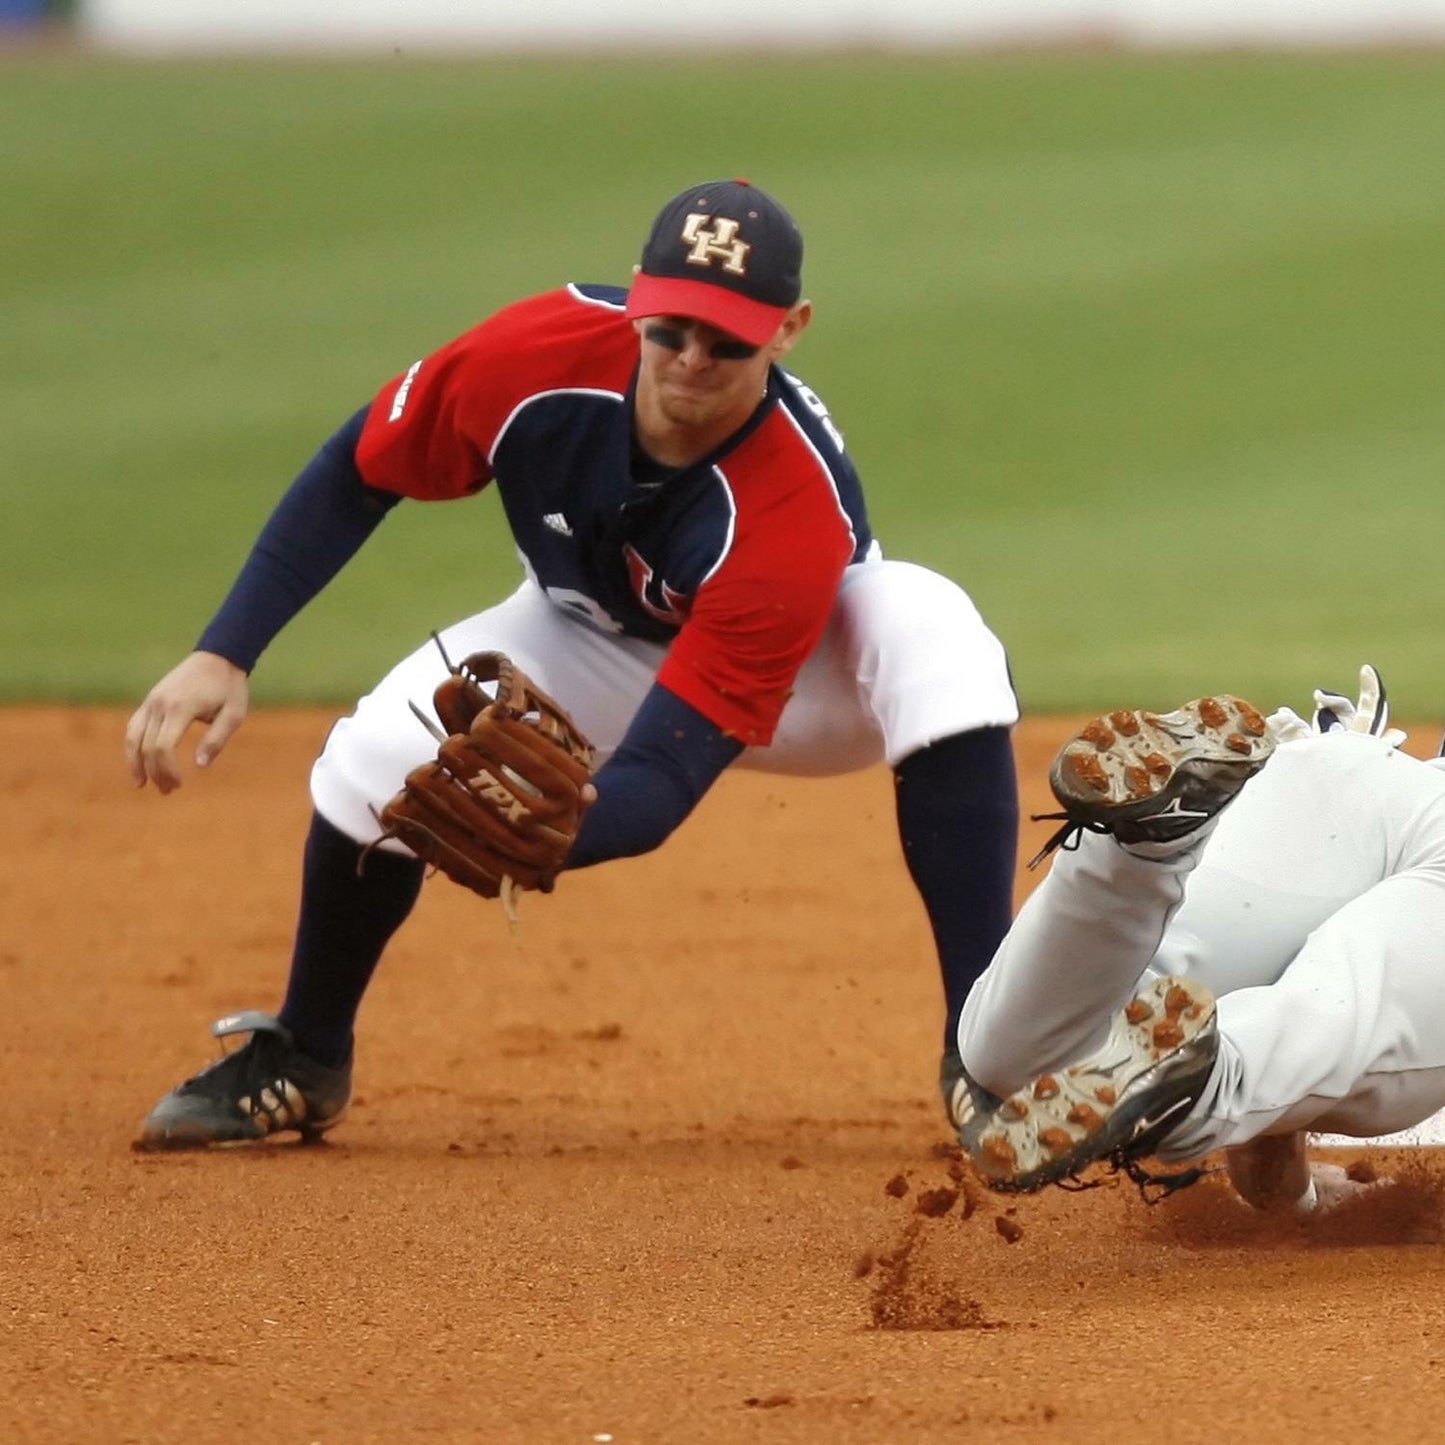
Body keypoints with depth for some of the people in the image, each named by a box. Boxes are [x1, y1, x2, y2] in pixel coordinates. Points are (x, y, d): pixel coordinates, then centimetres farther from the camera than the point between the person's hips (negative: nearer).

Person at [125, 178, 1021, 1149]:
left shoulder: (801, 510, -41)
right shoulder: (544, 352, -33)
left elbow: (657, 788, -43)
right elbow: (355, 476, -15)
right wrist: (224, 655, -23)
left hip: (802, 677, -3)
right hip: (595, 644, 3)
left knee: (932, 634, -36)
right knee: (376, 761, -23)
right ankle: (303, 1062, 9)